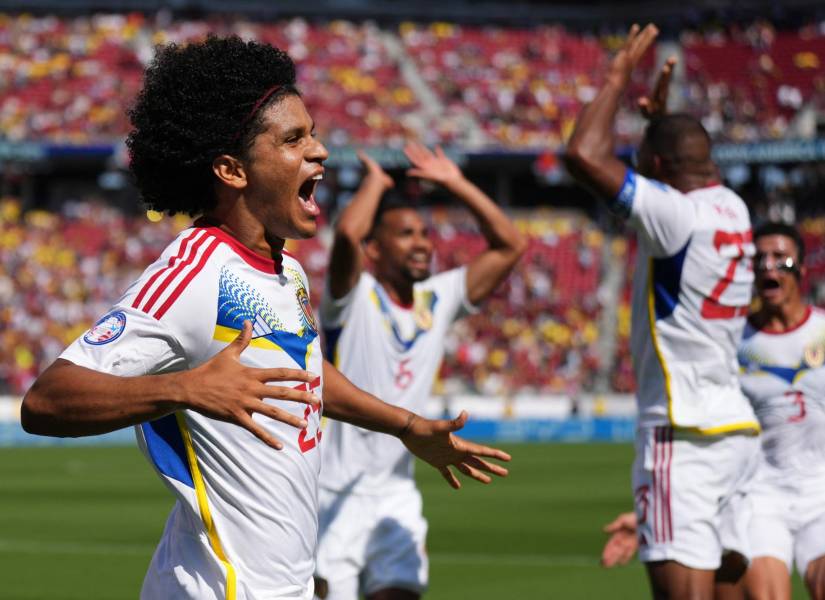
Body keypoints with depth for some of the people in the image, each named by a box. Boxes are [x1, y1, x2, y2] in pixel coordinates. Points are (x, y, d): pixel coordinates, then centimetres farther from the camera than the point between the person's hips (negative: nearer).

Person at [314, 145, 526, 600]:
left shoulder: (439, 300, 8)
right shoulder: (355, 298, -8)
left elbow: (509, 245, 10)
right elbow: (347, 234, -28)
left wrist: (456, 184, 6)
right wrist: (375, 181, -10)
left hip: (397, 492, 5)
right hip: (336, 490, -5)